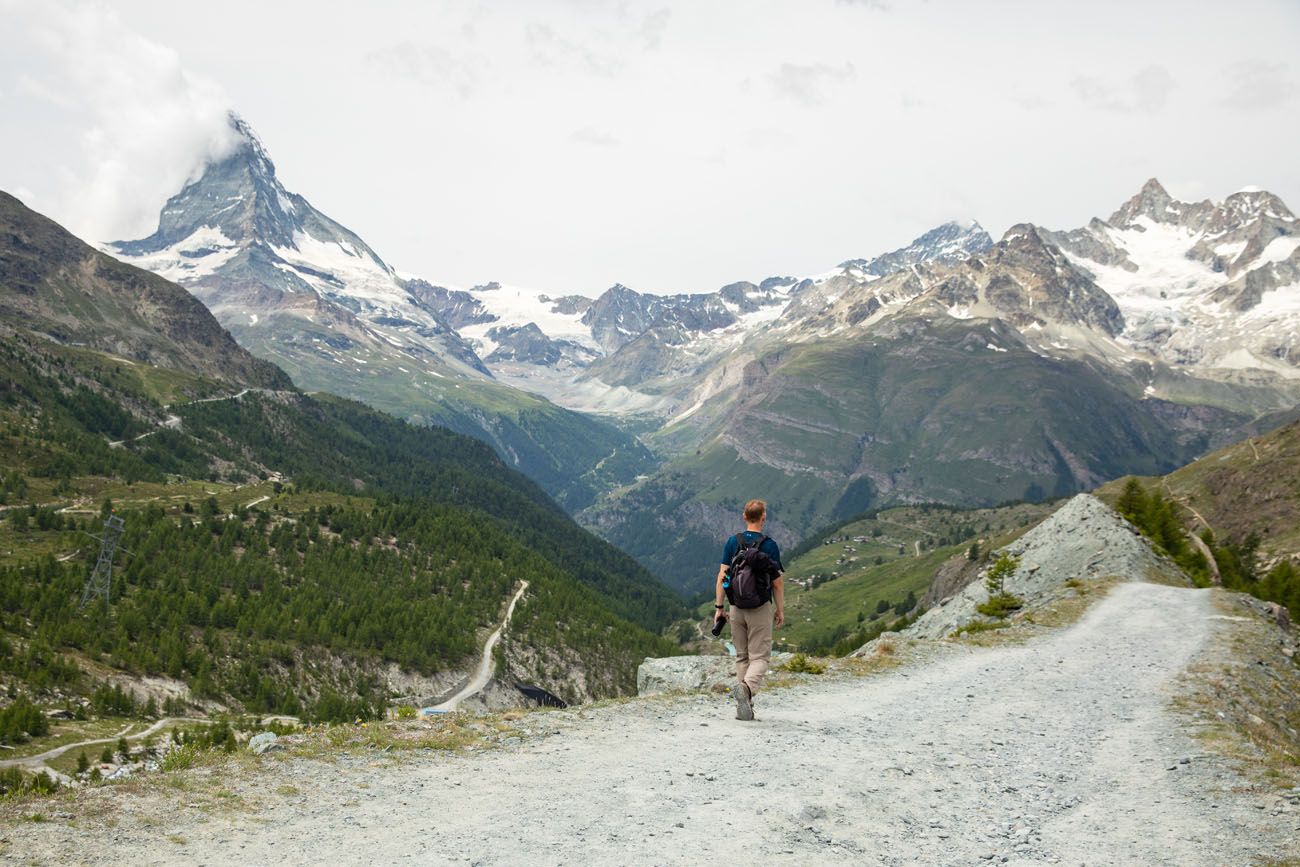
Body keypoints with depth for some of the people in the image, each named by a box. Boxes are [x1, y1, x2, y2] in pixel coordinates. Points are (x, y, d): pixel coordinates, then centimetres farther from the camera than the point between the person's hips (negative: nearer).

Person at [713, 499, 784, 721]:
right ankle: (747, 687, -27)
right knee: (760, 656, 1)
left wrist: (718, 607, 4)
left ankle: (744, 707, 11)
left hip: (737, 607, 3)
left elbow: (722, 576, -1)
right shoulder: (770, 546, -7)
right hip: (761, 608, -3)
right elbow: (777, 584, -5)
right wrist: (780, 610, 6)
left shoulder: (732, 542, 1)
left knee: (742, 657, 12)